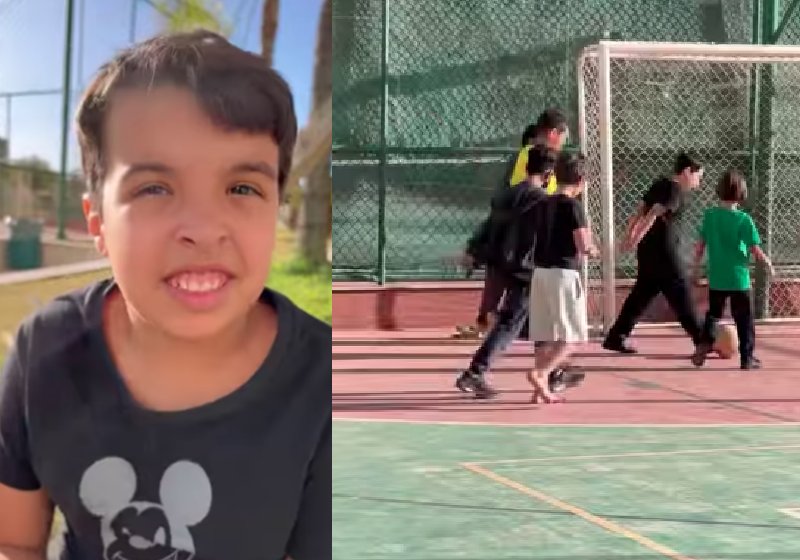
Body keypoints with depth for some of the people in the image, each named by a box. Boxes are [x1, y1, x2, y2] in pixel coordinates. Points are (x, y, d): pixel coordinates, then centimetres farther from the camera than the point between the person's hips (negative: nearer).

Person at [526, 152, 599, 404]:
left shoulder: (542, 205, 9)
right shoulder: (572, 205, -10)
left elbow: (531, 238, 13)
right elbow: (584, 246, -16)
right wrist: (592, 250, 6)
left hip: (540, 272, 7)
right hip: (564, 274, -7)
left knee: (545, 336, 12)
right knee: (572, 337, 0)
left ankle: (541, 389, 12)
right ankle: (539, 373, -17)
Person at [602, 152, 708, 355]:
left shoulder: (660, 185, 14)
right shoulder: (676, 191, -13)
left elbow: (639, 212, 14)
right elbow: (653, 215, -23)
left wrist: (629, 236, 15)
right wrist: (636, 240, -24)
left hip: (648, 249, 9)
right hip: (664, 251, -9)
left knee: (642, 293, 12)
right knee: (681, 297, -1)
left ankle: (616, 337, 11)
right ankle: (702, 341, 7)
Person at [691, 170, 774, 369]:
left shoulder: (709, 215, -2)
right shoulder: (744, 219, -12)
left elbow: (701, 244, 4)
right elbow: (755, 250, -11)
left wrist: (696, 267, 17)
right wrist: (768, 263, 7)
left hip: (716, 278, 3)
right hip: (738, 278, -3)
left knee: (713, 314, 19)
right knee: (744, 319, 8)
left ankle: (705, 343, -1)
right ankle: (747, 357, 11)